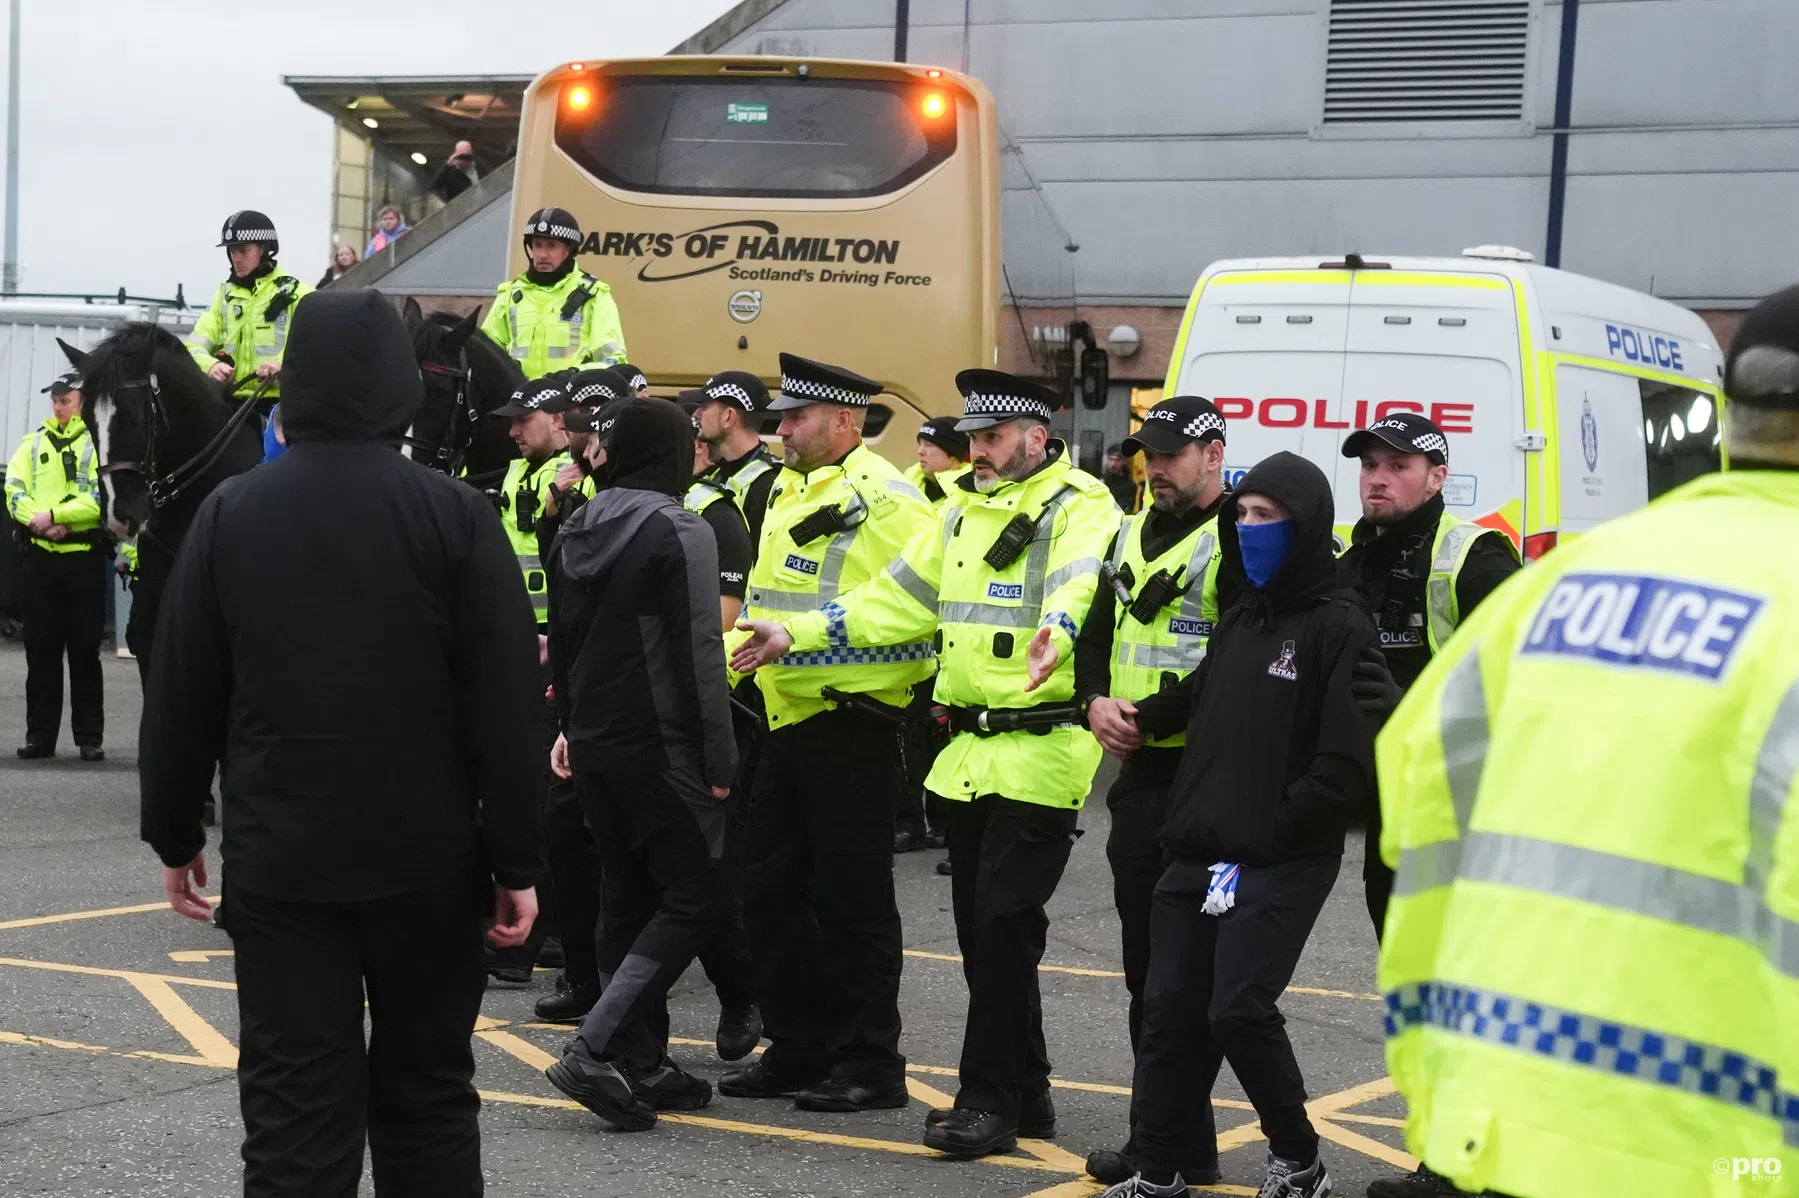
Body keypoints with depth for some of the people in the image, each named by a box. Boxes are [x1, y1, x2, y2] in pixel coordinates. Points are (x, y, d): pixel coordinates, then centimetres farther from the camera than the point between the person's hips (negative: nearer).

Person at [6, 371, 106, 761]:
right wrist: (39, 522, -15)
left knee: (84, 651, 2)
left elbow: (101, 498, -14)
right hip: (39, 557, 4)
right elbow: (14, 490, 2)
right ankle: (40, 735, 13)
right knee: (40, 648, 7)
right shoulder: (35, 442, 12)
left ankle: (90, 737, 8)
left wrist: (55, 515, -19)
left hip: (84, 557, -4)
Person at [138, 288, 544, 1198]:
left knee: (294, 1103, 2)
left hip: (278, 858, 1)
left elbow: (180, 695, 3)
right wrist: (516, 860, -2)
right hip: (425, 856, -1)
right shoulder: (454, 514, -7)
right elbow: (506, 704, -8)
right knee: (426, 1090, 11)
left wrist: (174, 835, 14)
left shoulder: (230, 514, -1)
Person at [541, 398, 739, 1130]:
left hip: (595, 741, 8)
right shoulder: (679, 532, -14)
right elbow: (698, 654, -17)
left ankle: (640, 1065, 15)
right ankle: (595, 1050, -12)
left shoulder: (579, 530, 9)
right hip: (659, 744, -8)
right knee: (695, 896, -2)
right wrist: (718, 758, -13)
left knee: (629, 899, 13)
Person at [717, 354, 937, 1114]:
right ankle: (798, 1052, 22)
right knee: (772, 891, 12)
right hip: (788, 723, 9)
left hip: (851, 728, -9)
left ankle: (870, 1066, 6)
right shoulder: (789, 492, 15)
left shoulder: (883, 500, -14)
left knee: (851, 902, -3)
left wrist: (917, 680, -18)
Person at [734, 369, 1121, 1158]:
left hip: (1042, 752, -8)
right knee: (980, 929, 11)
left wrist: (1056, 635, -51)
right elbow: (898, 598, 18)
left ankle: (989, 1100, 1)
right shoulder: (967, 513, 16)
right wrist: (797, 635, 9)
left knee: (1004, 928, -8)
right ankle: (1026, 1093, 23)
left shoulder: (1080, 509, -9)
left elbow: (1080, 589, -29)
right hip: (969, 752, 8)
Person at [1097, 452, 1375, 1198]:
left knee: (1239, 1010, -12)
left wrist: (1274, 826, -15)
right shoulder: (1240, 619, 17)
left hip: (1280, 865, -7)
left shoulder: (1338, 627, -9)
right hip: (1199, 857, 8)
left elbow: (1349, 764, -15)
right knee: (1171, 1010, 6)